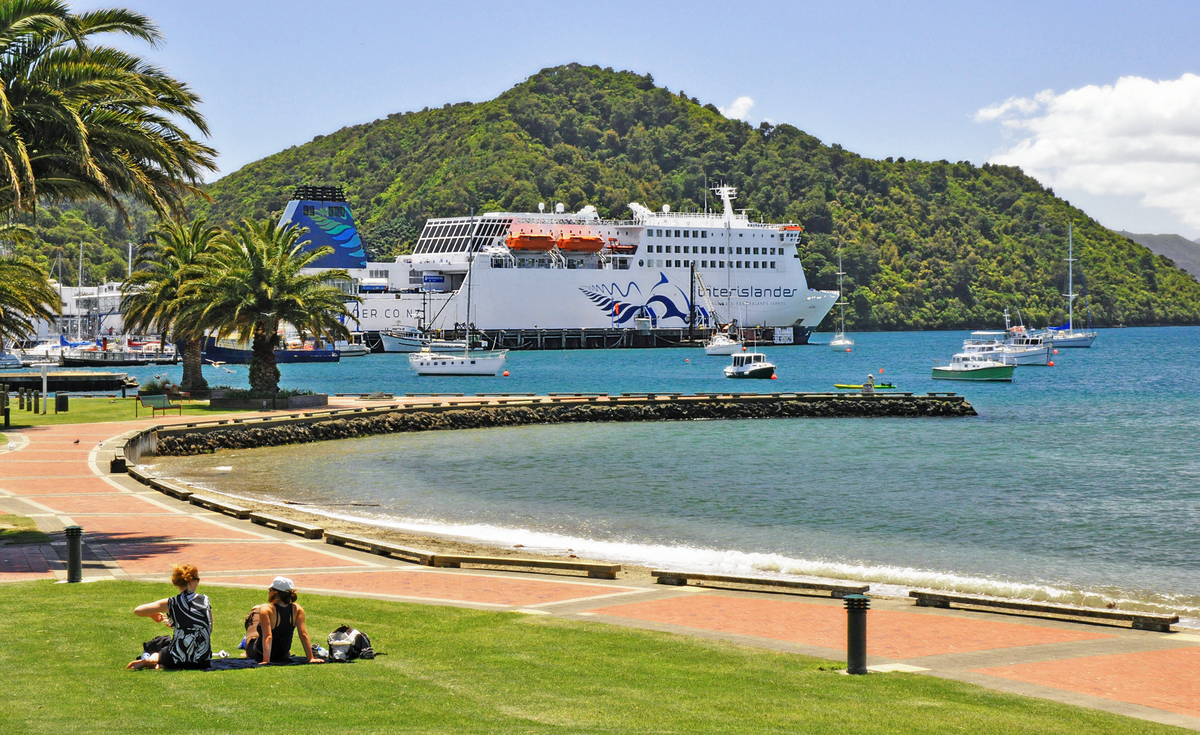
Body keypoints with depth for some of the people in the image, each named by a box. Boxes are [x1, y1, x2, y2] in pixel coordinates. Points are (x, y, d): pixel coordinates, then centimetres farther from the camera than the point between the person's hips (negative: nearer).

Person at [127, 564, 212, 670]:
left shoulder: (171, 603, -6)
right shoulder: (205, 600, 0)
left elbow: (137, 611, -4)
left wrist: (152, 614, 18)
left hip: (177, 660, -1)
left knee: (154, 656, 33)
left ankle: (149, 661, -4)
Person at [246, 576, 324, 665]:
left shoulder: (266, 609, -27)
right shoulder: (297, 609, -15)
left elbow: (268, 636, -34)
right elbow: (303, 635, -20)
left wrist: (266, 660, -38)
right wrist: (311, 658, -19)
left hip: (258, 655, -4)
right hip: (283, 656, 4)